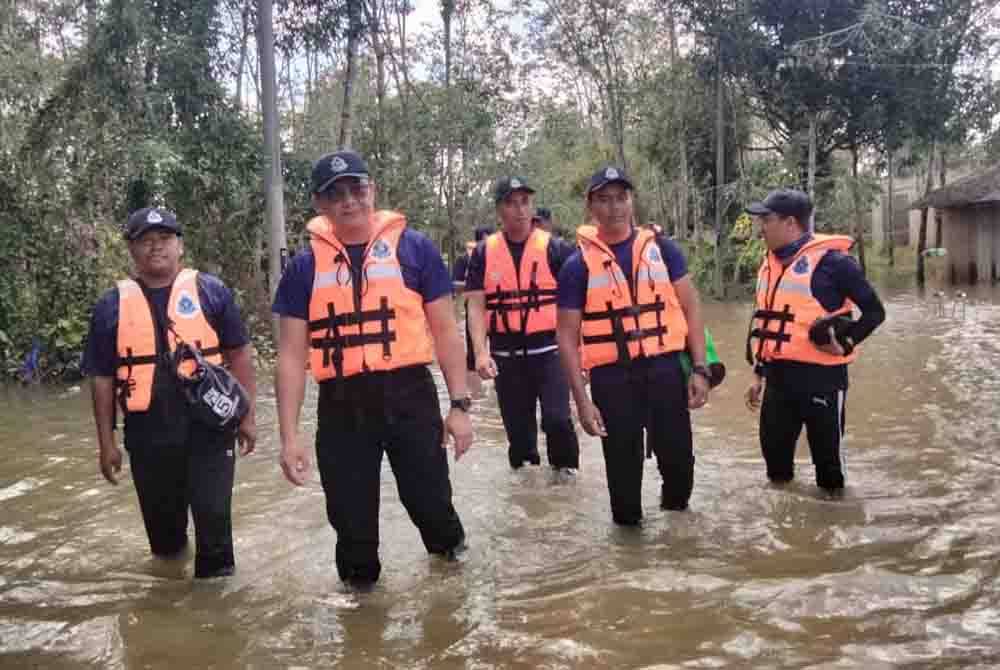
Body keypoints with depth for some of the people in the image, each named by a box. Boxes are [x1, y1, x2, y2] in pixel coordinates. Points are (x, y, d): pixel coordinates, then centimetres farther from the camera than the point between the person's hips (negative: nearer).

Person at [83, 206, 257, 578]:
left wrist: (246, 416, 0)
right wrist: (106, 442, 6)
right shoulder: (112, 306, 4)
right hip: (148, 436, 2)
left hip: (209, 428, -2)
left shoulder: (211, 292, 0)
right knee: (161, 518, 15)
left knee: (213, 513, -3)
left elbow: (240, 354, 3)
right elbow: (101, 378, 7)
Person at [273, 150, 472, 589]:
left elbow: (445, 330, 3)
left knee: (429, 500, 5)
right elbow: (292, 355, 5)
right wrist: (289, 436, 0)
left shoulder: (414, 248, 1)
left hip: (409, 396, -1)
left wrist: (460, 405, -1)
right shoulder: (305, 266, 5)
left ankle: (451, 552, 38)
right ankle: (360, 587, 34)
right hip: (342, 405, 2)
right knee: (351, 518, 9)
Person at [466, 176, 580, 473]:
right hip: (506, 354, 2)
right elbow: (476, 306, 1)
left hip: (549, 349, -2)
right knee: (517, 426, 11)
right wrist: (481, 352, -11)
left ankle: (566, 471, 13)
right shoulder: (483, 252, 3)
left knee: (557, 419, -12)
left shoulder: (555, 248, -1)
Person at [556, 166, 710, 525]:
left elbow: (690, 307, 6)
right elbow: (568, 337, -1)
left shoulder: (661, 248, 4)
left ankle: (675, 516, 34)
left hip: (665, 368, 1)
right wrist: (582, 400, -7)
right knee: (623, 466, 9)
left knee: (678, 457, 6)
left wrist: (700, 368, -2)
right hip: (612, 377, -1)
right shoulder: (578, 265, -1)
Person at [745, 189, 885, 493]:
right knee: (774, 450, 14)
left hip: (821, 375, -7)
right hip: (778, 376, 7)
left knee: (827, 452, 6)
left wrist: (846, 343, -17)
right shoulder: (769, 264, 12)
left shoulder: (831, 260, -11)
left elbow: (874, 311, -5)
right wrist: (758, 374, 20)